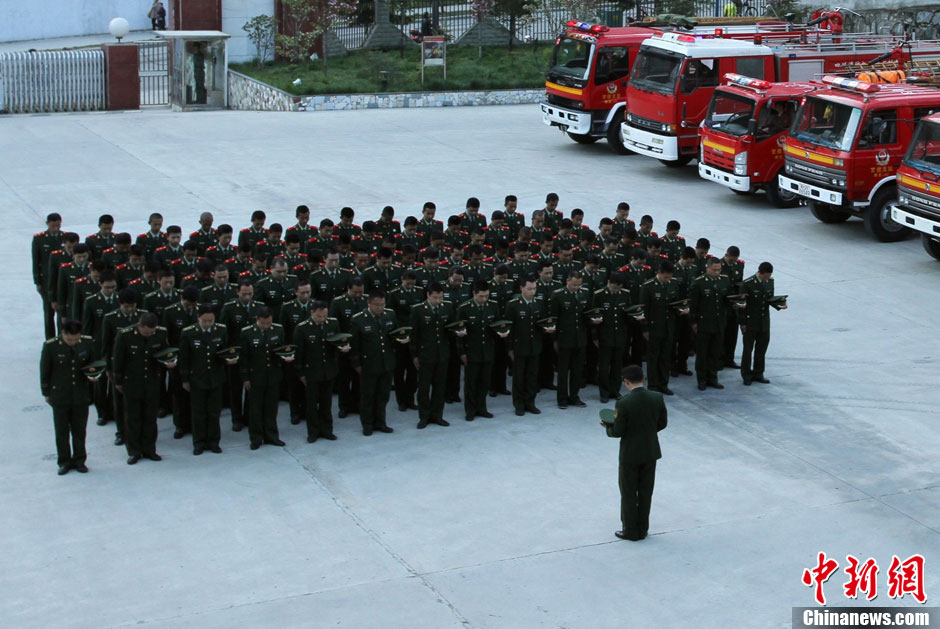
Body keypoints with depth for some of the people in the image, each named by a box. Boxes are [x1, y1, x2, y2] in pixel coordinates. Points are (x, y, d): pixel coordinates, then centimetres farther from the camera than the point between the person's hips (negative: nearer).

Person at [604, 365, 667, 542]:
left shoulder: (623, 402, -22)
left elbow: (618, 432, -17)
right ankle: (642, 530, 25)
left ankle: (631, 531, 18)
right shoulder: (657, 398, -8)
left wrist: (608, 427, 5)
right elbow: (662, 423, 2)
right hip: (651, 452, 4)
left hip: (630, 454, -4)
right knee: (645, 492, 16)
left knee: (628, 493, 10)